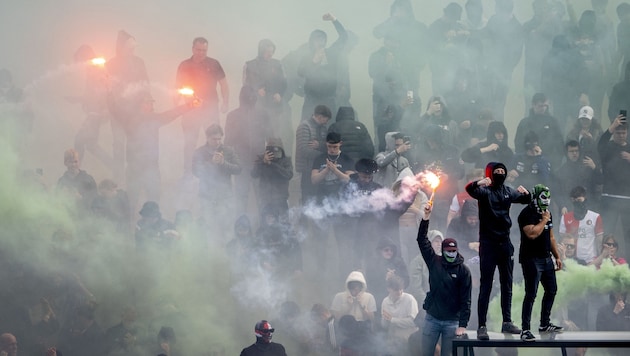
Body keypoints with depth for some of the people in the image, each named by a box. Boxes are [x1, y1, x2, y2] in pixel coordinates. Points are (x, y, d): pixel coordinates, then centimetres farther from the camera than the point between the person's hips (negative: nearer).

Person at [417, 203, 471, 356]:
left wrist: (462, 325, -12)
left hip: (452, 321, -2)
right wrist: (425, 218, -10)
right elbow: (422, 240, 0)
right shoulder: (434, 262, 4)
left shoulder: (463, 270, -4)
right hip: (432, 318, 2)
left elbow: (466, 299, -6)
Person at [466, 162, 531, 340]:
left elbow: (526, 200, 22)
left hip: (505, 243, 6)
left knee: (507, 285, 13)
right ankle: (482, 326, -7)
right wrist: (478, 183, -53)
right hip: (488, 243, -6)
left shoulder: (508, 191, 10)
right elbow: (470, 189, -30)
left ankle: (507, 322, 22)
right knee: (486, 286, -6)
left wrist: (526, 193, -2)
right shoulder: (485, 191, -9)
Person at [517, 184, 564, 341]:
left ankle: (545, 324, 28)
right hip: (531, 259, -9)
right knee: (531, 294, -10)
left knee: (551, 290, 15)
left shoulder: (547, 213, 14)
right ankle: (525, 330, -8)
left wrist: (557, 257, 21)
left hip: (546, 258, 9)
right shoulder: (527, 214, -14)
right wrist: (544, 220, -15)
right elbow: (532, 234, -28)